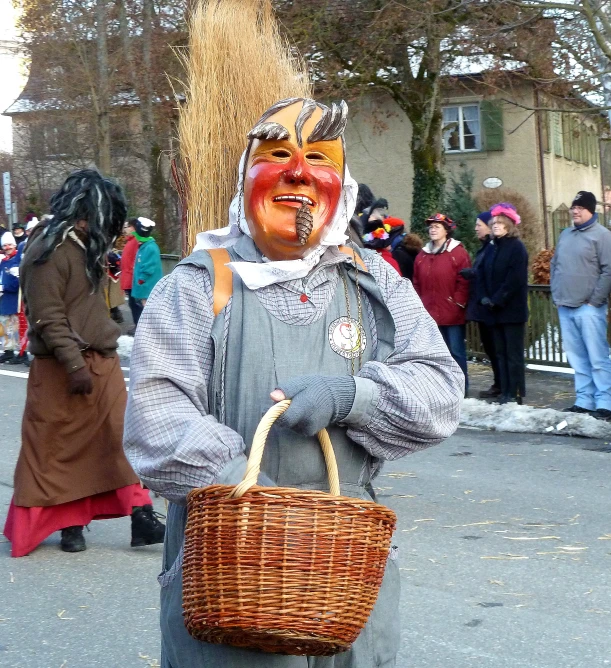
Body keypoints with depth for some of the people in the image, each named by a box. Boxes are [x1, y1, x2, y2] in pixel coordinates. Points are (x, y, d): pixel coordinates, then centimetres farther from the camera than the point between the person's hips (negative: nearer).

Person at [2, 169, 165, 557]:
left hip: (103, 363, 8)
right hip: (64, 369, -8)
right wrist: (74, 364, -22)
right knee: (60, 448, 4)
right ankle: (69, 524, 14)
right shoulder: (49, 251, -14)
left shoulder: (86, 247, 15)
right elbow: (48, 316, -19)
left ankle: (141, 517, 1)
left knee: (122, 438, 2)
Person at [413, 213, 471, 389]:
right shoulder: (422, 255, 12)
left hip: (452, 314, -5)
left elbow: (464, 282, -7)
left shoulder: (458, 252, -4)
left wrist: (458, 304, -10)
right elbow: (417, 283, 14)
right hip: (430, 313, 5)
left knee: (456, 351, -1)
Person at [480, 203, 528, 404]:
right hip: (493, 311, 7)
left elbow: (515, 280, -15)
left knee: (514, 354, -5)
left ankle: (516, 393, -2)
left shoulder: (517, 248, -8)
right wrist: (485, 297, -3)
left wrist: (497, 300, -16)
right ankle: (505, 392, 13)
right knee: (501, 353, 9)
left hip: (512, 310, -7)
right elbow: (483, 275, 13)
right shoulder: (491, 248, 14)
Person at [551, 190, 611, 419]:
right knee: (577, 358, 9)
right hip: (565, 308, 7)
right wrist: (556, 295, 12)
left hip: (589, 308, -7)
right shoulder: (565, 235, 16)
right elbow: (555, 265, 23)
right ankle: (584, 400, 14)